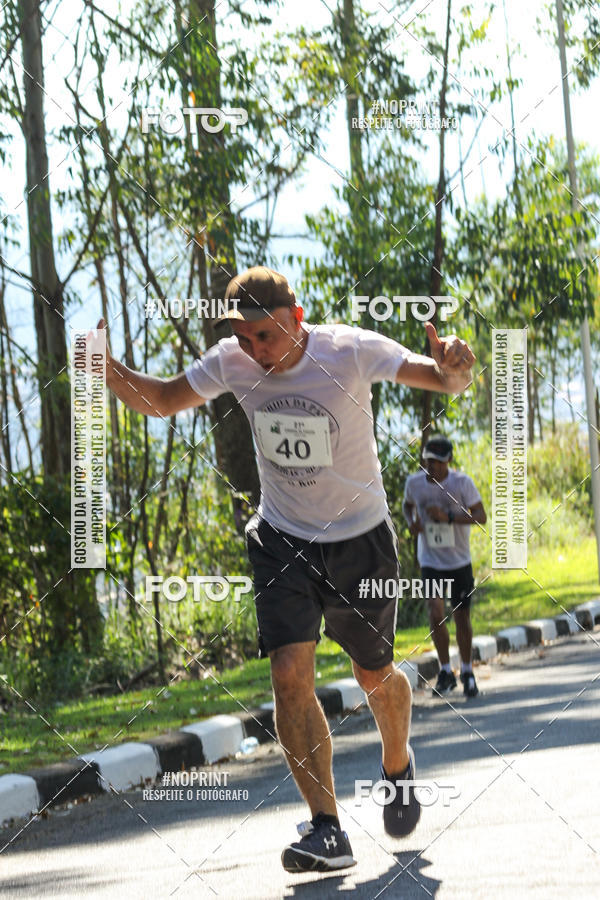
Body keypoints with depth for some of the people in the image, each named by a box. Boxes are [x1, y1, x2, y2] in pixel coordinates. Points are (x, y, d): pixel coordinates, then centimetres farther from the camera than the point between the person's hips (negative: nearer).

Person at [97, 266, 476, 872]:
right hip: (282, 542, 2)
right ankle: (327, 830, -15)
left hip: (359, 540, -2)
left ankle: (398, 765, 45)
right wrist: (107, 368, -17)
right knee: (290, 673, -16)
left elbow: (444, 383, -18)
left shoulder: (352, 352, -20)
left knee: (374, 677, 12)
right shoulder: (232, 363, -10)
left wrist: (453, 370, -43)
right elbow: (160, 401, 3)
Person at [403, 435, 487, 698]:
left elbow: (481, 517, -13)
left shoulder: (462, 482, -11)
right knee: (436, 615, -16)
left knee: (462, 619, 5)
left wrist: (448, 517, -26)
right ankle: (445, 671, 2)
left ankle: (466, 671, 26)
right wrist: (411, 521, -5)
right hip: (430, 562, 1)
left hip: (459, 561, 0)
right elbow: (407, 505, 17)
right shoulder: (414, 482, -4)